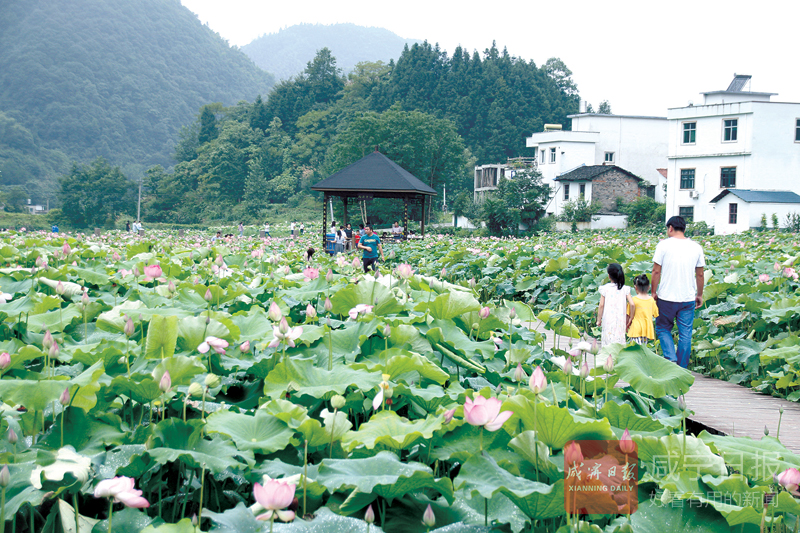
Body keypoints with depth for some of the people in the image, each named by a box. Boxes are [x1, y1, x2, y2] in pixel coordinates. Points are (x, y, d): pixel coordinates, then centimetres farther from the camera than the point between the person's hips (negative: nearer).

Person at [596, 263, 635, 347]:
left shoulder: (605, 288, -3)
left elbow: (601, 305, -3)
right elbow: (632, 304, -5)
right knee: (620, 341, 8)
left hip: (608, 321, -2)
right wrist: (630, 319, 6)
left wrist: (599, 320, 7)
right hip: (621, 320, 2)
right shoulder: (625, 289, 1)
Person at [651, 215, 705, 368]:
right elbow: (700, 274, 8)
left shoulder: (664, 245, -6)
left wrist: (653, 292, 4)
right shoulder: (696, 247, 3)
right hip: (688, 298, 3)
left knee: (663, 329, 14)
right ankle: (682, 368, 13)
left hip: (667, 297, -2)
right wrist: (699, 295, 19)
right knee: (685, 335, 9)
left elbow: (656, 271, -6)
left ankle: (671, 358, -5)